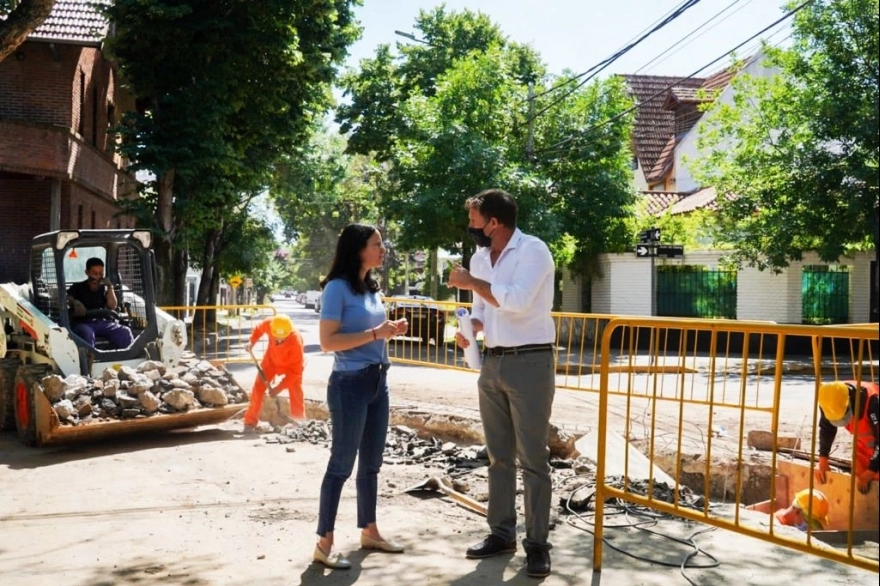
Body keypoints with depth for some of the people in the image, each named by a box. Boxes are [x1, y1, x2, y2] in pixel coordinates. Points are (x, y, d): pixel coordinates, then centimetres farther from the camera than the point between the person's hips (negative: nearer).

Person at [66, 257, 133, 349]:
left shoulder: (104, 288, 23)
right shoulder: (78, 288, 17)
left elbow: (112, 306, 10)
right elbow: (67, 299, -3)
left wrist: (110, 287, 1)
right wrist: (75, 302, -27)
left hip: (105, 322, 2)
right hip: (84, 323, -2)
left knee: (125, 332, -28)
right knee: (87, 333, -39)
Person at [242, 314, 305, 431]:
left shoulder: (296, 341, -41)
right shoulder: (268, 324, -33)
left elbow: (295, 371, -32)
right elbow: (258, 329, -3)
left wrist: (279, 388, -31)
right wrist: (251, 341, -21)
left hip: (292, 364, -3)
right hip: (272, 359, 3)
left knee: (296, 395, -5)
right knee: (258, 387, -1)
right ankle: (250, 422, 9)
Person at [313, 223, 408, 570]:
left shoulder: (373, 287, 11)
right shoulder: (338, 288, -13)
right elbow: (328, 341, -19)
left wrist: (391, 331, 2)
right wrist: (375, 334, -21)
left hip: (378, 382, 8)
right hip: (350, 385, -8)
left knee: (372, 463, 16)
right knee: (342, 464, -2)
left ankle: (369, 532, 29)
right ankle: (324, 543, 7)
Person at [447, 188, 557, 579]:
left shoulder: (533, 250, -12)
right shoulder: (479, 258, 10)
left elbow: (516, 301, -25)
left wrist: (471, 282, -14)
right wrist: (470, 327, -3)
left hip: (529, 362, -7)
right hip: (492, 362, 7)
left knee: (532, 457, -1)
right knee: (498, 455, 13)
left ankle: (537, 543, 7)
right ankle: (501, 533, 24)